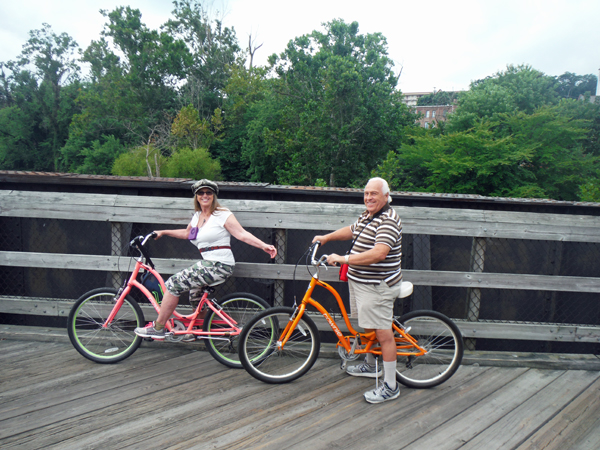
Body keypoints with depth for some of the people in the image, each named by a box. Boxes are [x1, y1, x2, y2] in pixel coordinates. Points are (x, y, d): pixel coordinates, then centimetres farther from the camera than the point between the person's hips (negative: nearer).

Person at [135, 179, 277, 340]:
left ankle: (157, 328, 7)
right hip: (208, 263, 9)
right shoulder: (197, 216, 16)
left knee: (173, 284, -8)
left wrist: (264, 246, -27)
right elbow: (186, 233, 33)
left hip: (219, 265, -9)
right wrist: (163, 232, 34)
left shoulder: (223, 214, -8)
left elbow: (242, 234, -15)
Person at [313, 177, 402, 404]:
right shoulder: (367, 215, 11)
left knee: (383, 333, -3)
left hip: (378, 287, -10)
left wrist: (344, 259, -32)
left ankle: (390, 386, 9)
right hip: (361, 283, 10)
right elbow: (351, 231, 30)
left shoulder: (388, 220, -20)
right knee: (367, 326, 24)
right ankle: (370, 366, 44)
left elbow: (378, 253, -33)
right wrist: (326, 237, 25)